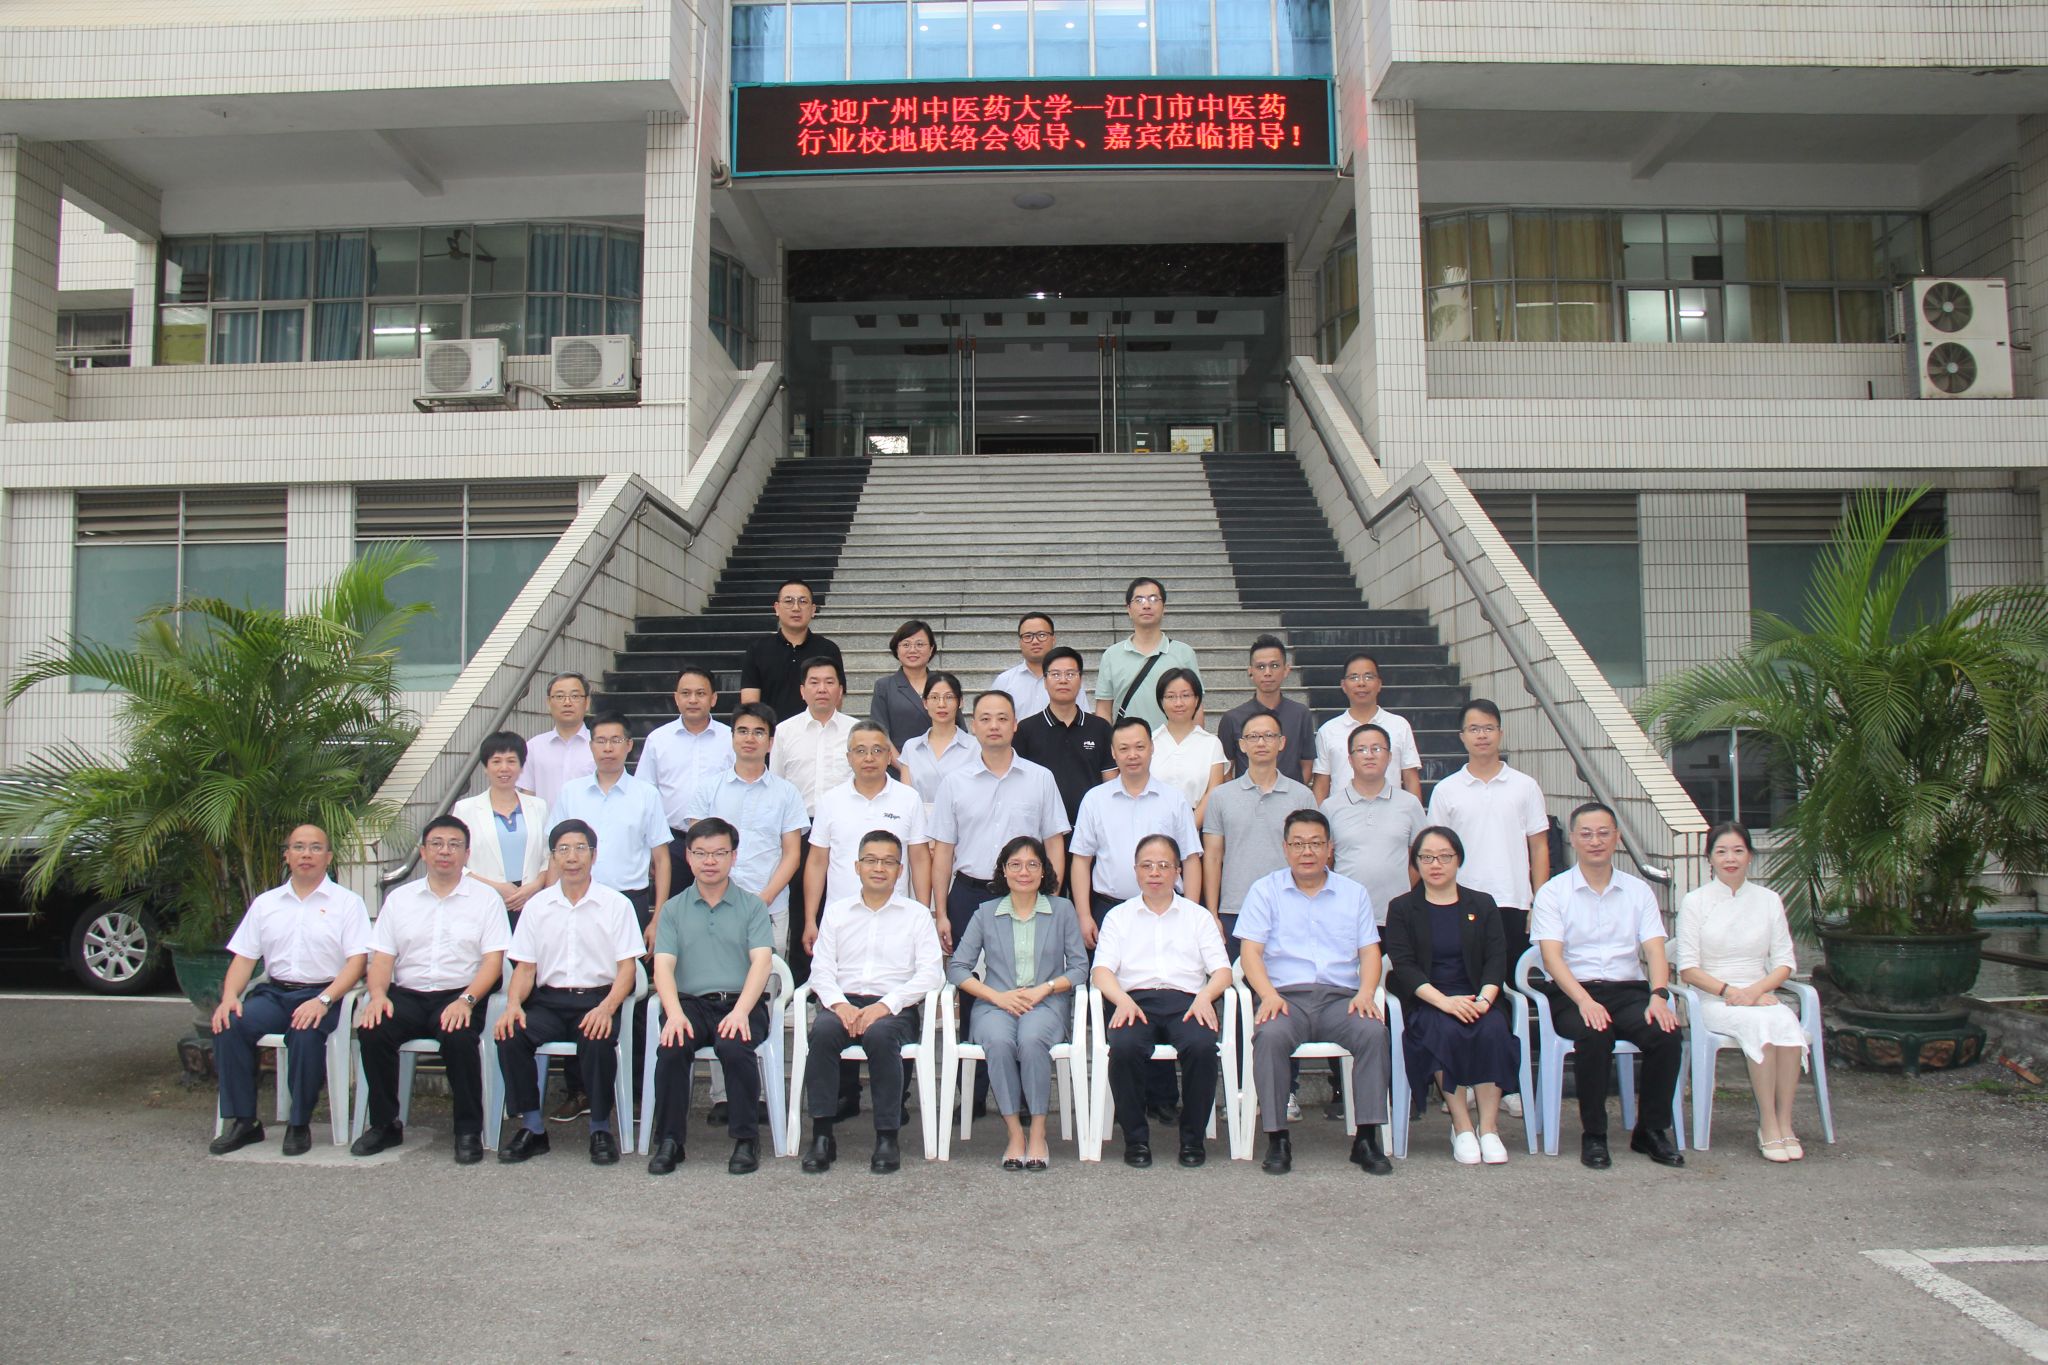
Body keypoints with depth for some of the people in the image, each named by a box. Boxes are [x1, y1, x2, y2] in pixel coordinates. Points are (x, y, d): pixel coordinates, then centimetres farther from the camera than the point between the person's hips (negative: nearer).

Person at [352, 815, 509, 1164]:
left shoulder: (485, 898, 6)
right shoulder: (399, 899, 16)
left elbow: (493, 960, -2)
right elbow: (382, 957, 11)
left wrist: (467, 1000, -19)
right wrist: (378, 994, -10)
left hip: (460, 995, -3)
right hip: (407, 995, 3)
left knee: (459, 1036, -34)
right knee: (372, 1030, -26)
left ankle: (469, 1130, -17)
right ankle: (384, 1123, -6)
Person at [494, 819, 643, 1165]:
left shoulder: (616, 904, 6)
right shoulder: (537, 906, 14)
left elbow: (627, 967, 0)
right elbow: (524, 967, 11)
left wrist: (606, 1008, -18)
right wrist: (513, 1004, -10)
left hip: (598, 998, -3)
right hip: (549, 1000, 3)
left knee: (598, 1040, -34)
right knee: (510, 1035, -26)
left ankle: (600, 1128, -13)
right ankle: (532, 1128, -11)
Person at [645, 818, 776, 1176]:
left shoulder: (752, 906, 9)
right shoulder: (673, 910, 14)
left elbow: (761, 962, -3)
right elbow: (663, 966, 2)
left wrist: (740, 1011, -20)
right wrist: (674, 1012, -17)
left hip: (741, 1003, -1)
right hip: (690, 1002, 2)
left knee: (734, 1046, -32)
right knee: (671, 1048, -29)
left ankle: (746, 1138, -14)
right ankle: (668, 1140, -11)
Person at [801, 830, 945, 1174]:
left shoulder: (916, 914, 11)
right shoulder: (836, 912, 19)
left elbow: (931, 973, -1)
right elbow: (821, 968, 9)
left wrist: (885, 1005, -15)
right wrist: (839, 1004, -12)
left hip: (895, 1007, -2)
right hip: (844, 1002, 2)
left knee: (880, 1034, -35)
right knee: (823, 1030, -31)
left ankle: (887, 1136, -24)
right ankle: (822, 1135, -25)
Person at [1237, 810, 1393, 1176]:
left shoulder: (1353, 893, 19)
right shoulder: (1265, 890, 12)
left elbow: (1369, 951, 13)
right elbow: (1251, 951, 3)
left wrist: (1366, 993, -8)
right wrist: (1268, 995, -15)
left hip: (1340, 997, 2)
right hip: (1286, 995, -2)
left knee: (1373, 1031, -30)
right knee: (1270, 1035, -34)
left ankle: (1367, 1138, -21)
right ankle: (1277, 1138, -24)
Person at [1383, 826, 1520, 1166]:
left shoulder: (1482, 905, 16)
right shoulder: (1402, 908, 8)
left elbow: (1497, 959, 4)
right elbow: (1403, 966, -4)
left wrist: (1484, 998, -16)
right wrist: (1444, 1001, -20)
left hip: (1476, 999, 2)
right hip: (1425, 1002, -2)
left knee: (1493, 1030, -31)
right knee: (1446, 1032, -34)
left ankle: (1489, 1128, -24)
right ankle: (1461, 1127, -23)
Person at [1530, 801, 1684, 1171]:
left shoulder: (1638, 890, 14)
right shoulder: (1553, 892, 4)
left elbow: (1655, 949, 3)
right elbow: (1552, 956, -7)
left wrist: (1658, 995, -17)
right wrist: (1584, 1001, -23)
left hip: (1629, 990, 3)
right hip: (1572, 993, -3)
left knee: (1667, 1034, -27)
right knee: (1595, 1035, -34)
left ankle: (1651, 1130, -7)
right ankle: (1593, 1135, -17)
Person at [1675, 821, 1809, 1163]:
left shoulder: (1768, 900, 13)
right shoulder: (1695, 901, 5)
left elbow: (1784, 963, 8)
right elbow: (1687, 969, 0)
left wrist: (1756, 990, -10)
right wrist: (1727, 990, -14)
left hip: (1760, 996, 3)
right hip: (1713, 1002, -2)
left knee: (1786, 1022, -32)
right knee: (1760, 1024, -33)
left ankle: (1784, 1123, -26)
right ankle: (1768, 1126, -27)